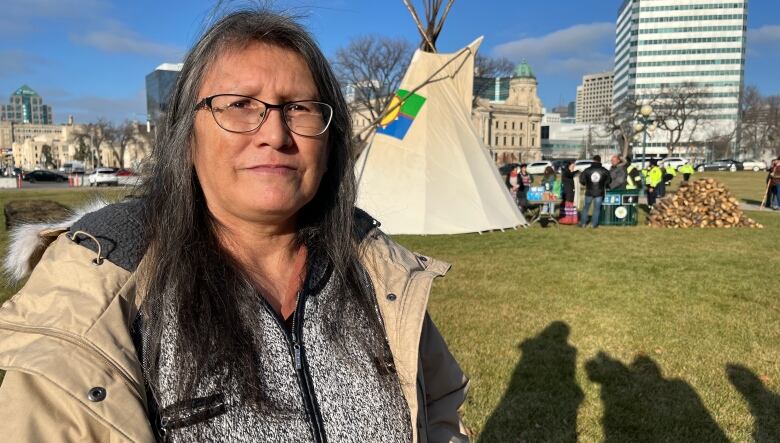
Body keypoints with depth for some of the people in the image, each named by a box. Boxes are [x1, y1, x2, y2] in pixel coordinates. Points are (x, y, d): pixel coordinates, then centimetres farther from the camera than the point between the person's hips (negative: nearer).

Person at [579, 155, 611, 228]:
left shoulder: (587, 170, -5)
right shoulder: (604, 171, -3)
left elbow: (581, 180, -2)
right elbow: (608, 181, 3)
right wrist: (605, 186, 22)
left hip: (589, 192, 0)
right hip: (599, 192, 0)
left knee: (586, 207, 11)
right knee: (597, 208, 7)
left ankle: (583, 223, 10)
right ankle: (594, 223, 6)